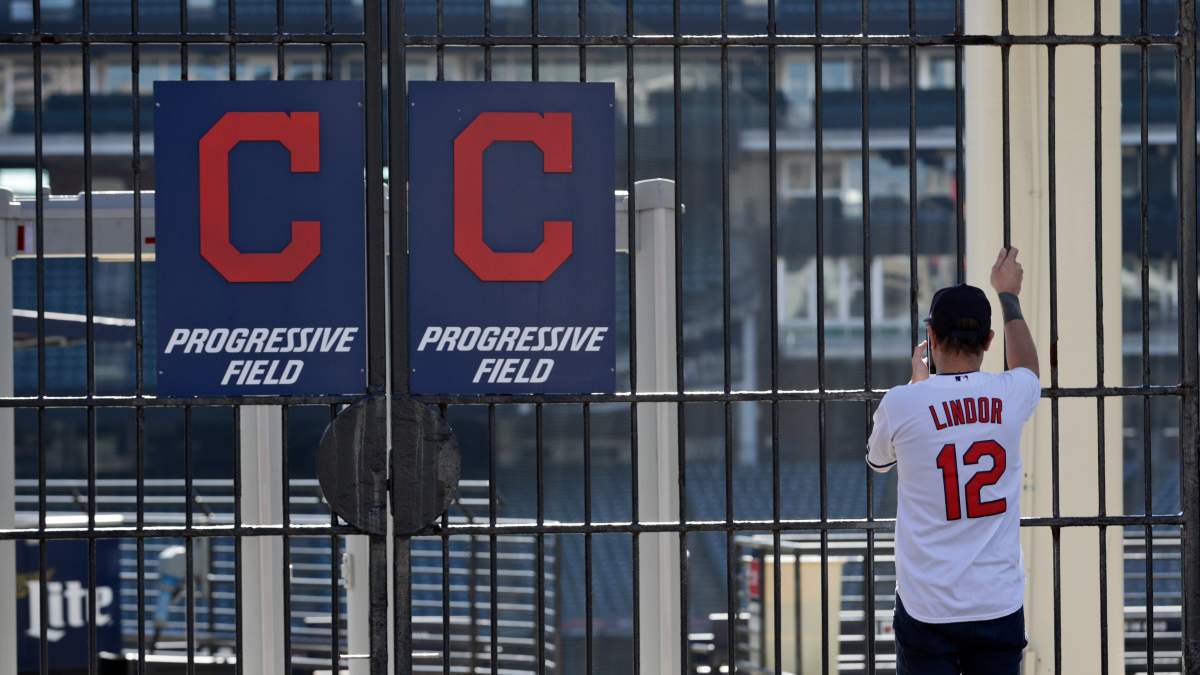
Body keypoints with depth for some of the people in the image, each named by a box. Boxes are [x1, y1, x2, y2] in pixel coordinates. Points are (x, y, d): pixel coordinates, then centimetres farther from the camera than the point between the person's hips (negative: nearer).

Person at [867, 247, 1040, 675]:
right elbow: (1027, 365, 26)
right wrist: (1008, 296, 41)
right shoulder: (1010, 397, -2)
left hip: (927, 611, -2)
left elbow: (878, 460, 17)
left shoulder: (902, 404, -8)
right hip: (1000, 606, 2)